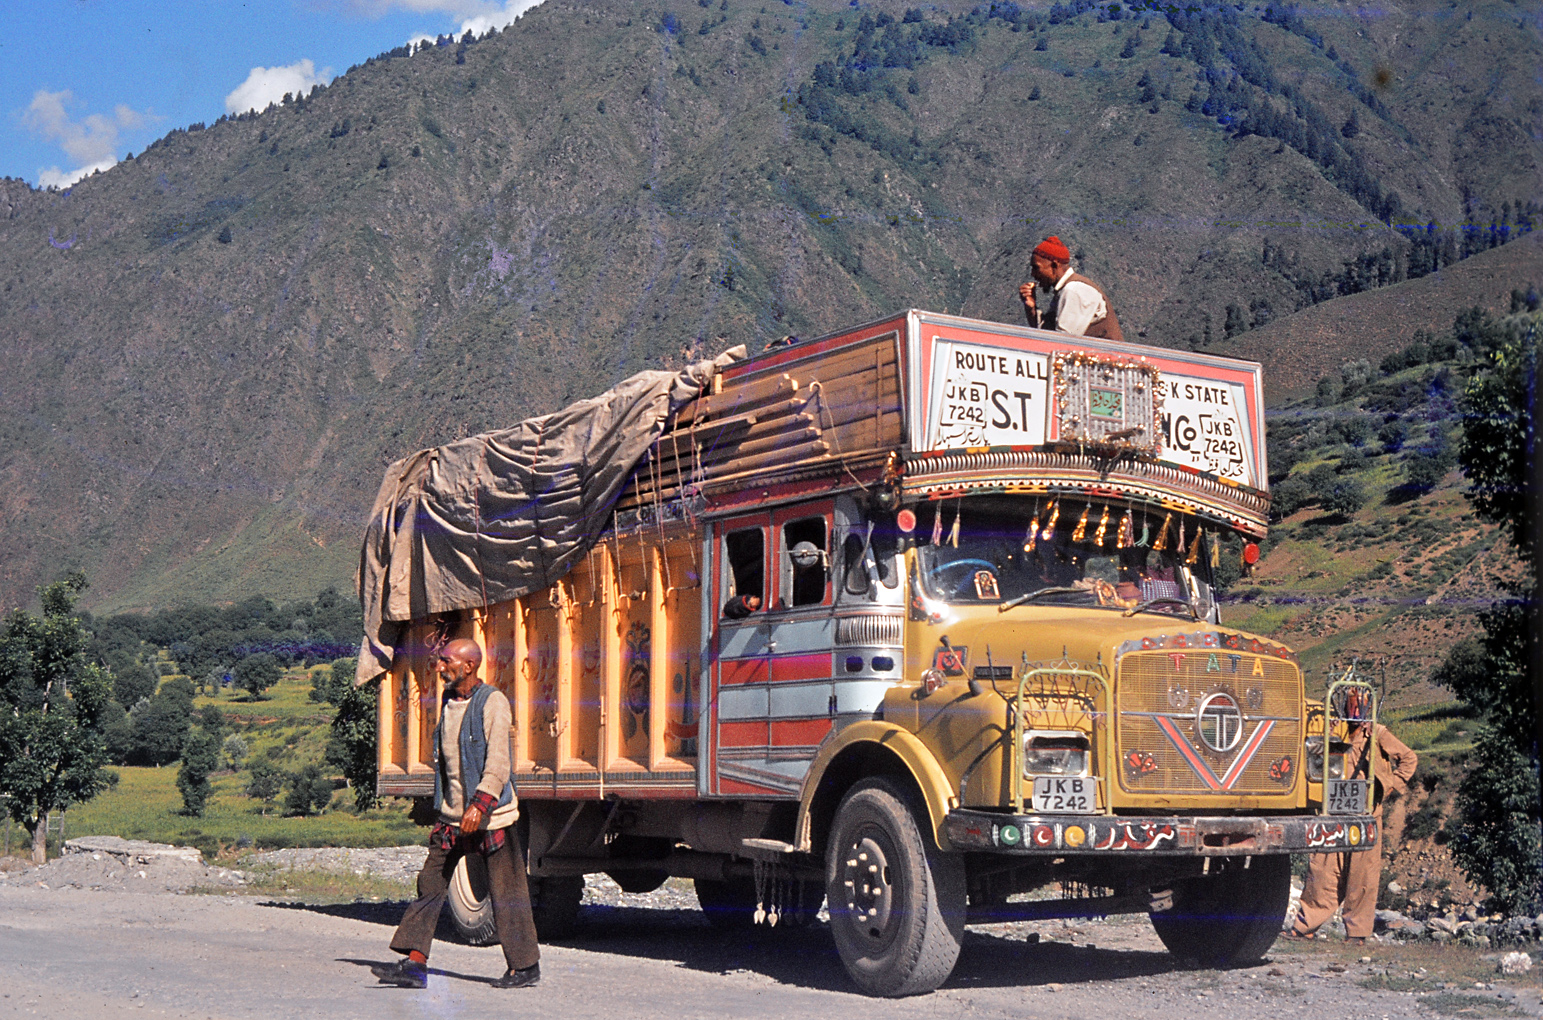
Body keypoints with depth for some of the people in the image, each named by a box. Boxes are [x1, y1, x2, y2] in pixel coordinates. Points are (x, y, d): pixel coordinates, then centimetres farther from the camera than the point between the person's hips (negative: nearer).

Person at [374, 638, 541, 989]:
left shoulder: (492, 703, -11)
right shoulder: (449, 702, 13)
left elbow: (498, 762, -19)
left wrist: (479, 805, -30)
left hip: (491, 816, -7)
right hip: (453, 815, 7)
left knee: (506, 892, -1)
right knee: (430, 884, 1)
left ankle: (525, 966, 10)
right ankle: (415, 963, 2)